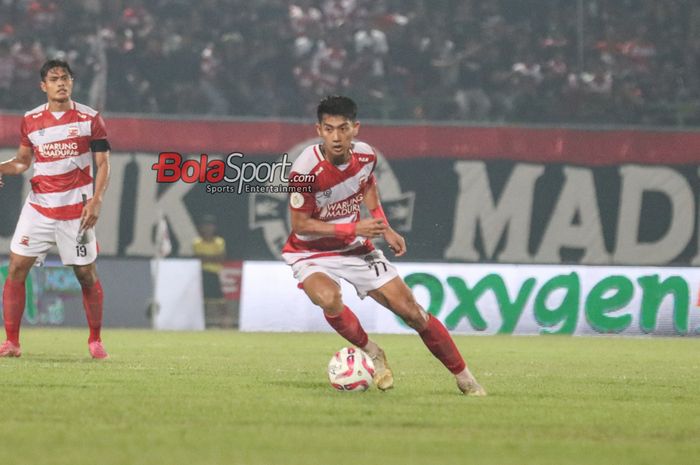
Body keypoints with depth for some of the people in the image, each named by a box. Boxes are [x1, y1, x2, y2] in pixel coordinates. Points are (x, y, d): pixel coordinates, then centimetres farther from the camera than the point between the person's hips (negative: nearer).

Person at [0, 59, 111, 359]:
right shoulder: (31, 120, 6)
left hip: (76, 207, -2)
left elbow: (102, 163, 0)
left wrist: (96, 200, -13)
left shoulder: (90, 119, -2)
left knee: (86, 274, 2)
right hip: (38, 206, 2)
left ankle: (95, 340, 19)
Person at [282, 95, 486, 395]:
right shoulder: (306, 170, -28)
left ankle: (464, 378, 14)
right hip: (311, 254, -4)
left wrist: (385, 229, 3)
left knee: (411, 311, 0)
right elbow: (300, 224, -21)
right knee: (328, 298, -37)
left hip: (357, 249, 4)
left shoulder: (365, 155, -11)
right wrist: (353, 228, -27)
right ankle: (370, 353, -9)